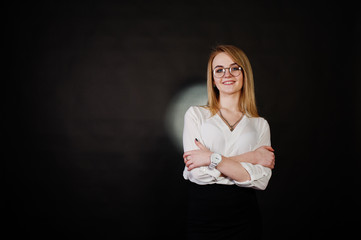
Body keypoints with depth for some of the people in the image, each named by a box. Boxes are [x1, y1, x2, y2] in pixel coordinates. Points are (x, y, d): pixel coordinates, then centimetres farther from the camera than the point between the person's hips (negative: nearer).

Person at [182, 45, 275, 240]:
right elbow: (197, 172, -11)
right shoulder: (196, 114, 1)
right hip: (202, 218, -1)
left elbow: (261, 180, -8)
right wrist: (250, 157, -11)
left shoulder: (260, 125, 5)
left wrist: (214, 158, -16)